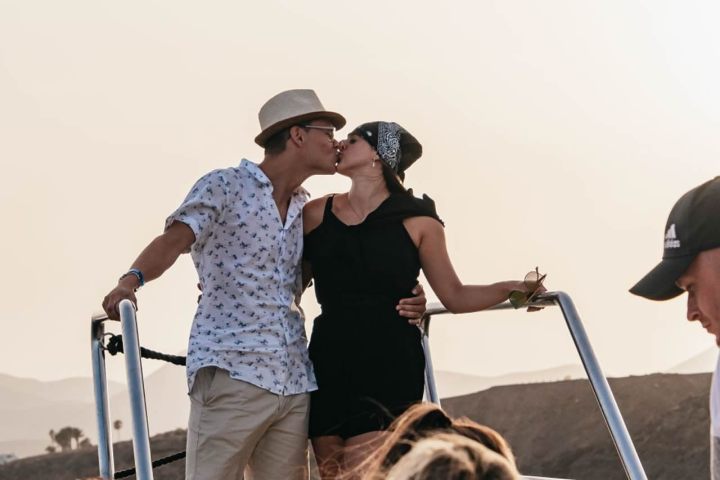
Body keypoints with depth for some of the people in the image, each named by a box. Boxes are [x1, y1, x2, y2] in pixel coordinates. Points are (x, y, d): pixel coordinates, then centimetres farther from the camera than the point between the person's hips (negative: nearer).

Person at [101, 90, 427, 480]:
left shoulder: (308, 213, 20)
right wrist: (130, 280, -33)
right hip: (231, 373, -6)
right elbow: (174, 240, -13)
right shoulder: (224, 186, 2)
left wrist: (398, 304, 4)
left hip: (294, 384, 6)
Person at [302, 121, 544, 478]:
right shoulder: (317, 214, 7)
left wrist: (509, 288, -10)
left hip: (390, 366, -3)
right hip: (330, 363, 3)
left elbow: (454, 295, 4)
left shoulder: (416, 220, 1)